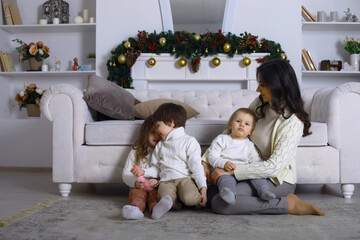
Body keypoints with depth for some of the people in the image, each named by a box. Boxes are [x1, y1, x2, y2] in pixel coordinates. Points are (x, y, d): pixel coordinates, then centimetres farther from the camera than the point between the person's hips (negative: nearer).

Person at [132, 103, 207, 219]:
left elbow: (196, 166, -1)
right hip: (166, 180, 1)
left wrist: (203, 187, -12)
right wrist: (144, 172, 7)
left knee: (189, 198, -33)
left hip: (185, 178, -1)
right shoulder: (160, 145, 26)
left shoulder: (189, 141, 8)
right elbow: (156, 168, 27)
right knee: (164, 196, -37)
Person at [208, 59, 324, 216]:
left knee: (220, 204, -23)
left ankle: (289, 204, -10)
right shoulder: (260, 104, -1)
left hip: (278, 180, -8)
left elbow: (274, 167, -26)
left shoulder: (292, 122, -22)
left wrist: (230, 172, -25)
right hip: (255, 171, 8)